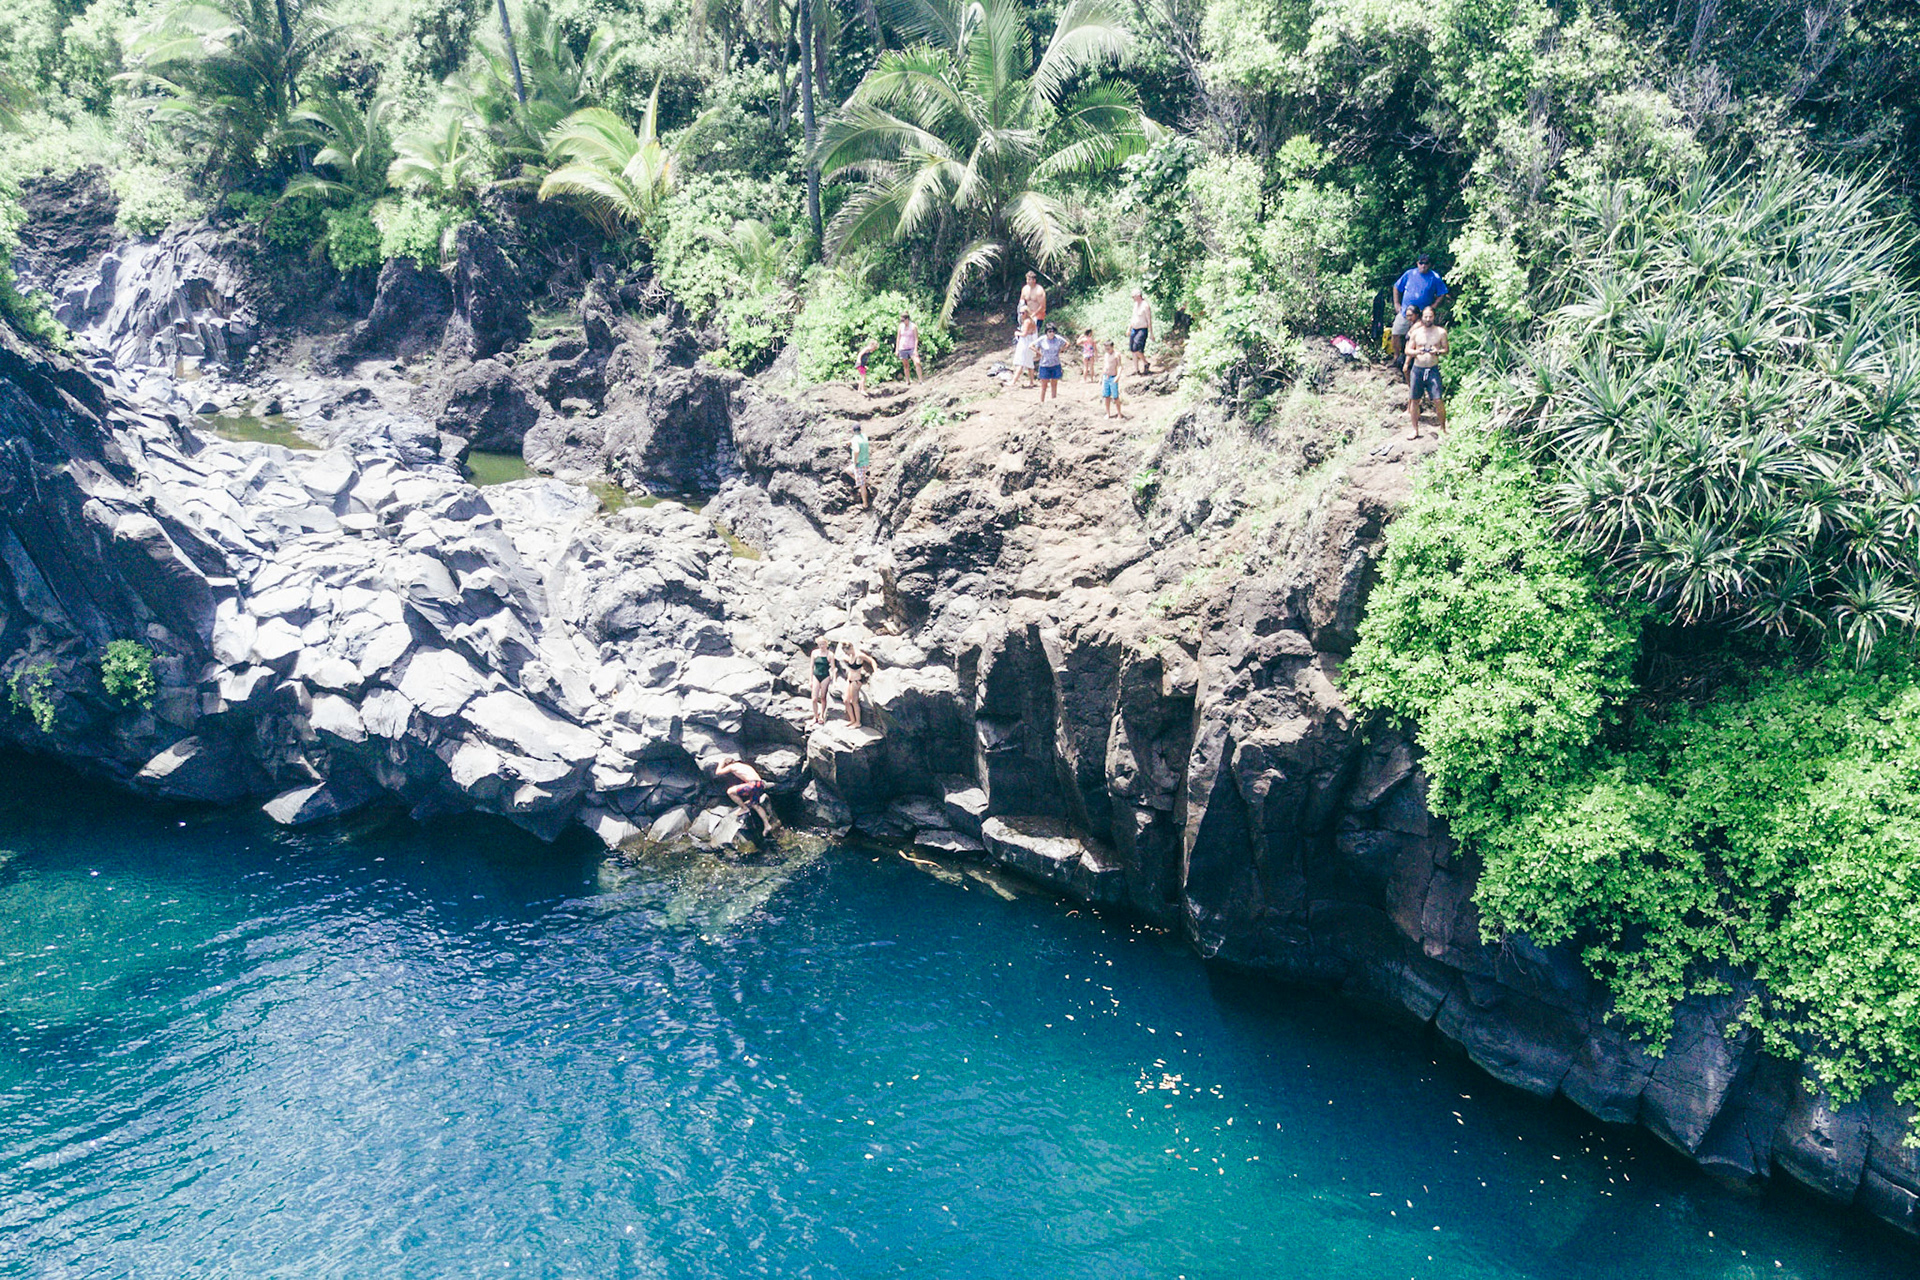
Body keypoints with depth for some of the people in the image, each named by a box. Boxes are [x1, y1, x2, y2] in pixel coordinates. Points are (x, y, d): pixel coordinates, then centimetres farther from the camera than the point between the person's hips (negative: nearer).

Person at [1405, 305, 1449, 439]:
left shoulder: (1441, 332, 3)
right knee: (1414, 400, 4)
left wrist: (1438, 352, -17)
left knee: (1438, 400, -11)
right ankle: (1415, 430, 16)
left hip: (1433, 369, -2)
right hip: (1418, 369, 2)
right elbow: (1408, 350, 8)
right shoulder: (1416, 332, 7)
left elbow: (1446, 349, 5)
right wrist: (1416, 352, -14)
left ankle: (1442, 428, 2)